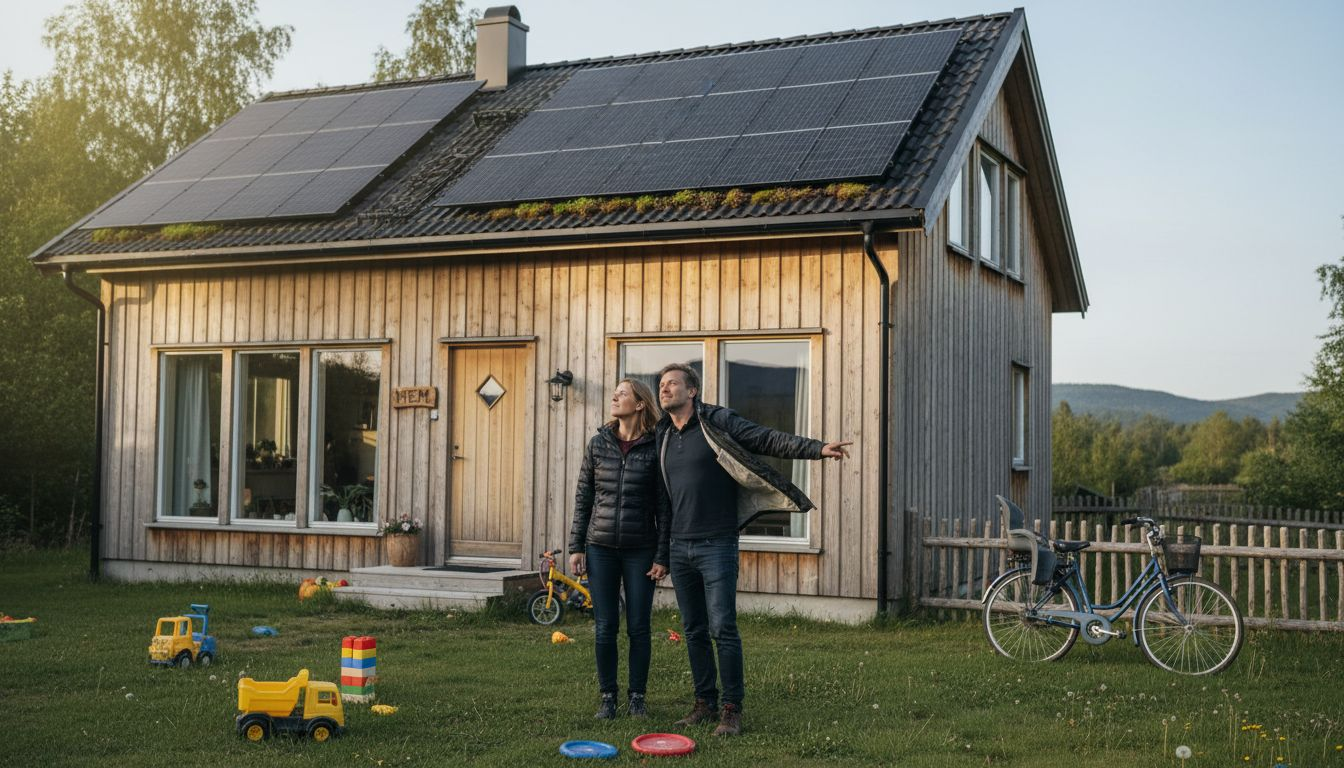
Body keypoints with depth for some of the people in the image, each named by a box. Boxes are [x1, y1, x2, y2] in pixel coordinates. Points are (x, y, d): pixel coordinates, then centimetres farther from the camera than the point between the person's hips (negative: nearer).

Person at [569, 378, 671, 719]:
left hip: (640, 550, -1)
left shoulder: (654, 450, -2)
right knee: (605, 628, 3)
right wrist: (576, 547, 3)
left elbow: (663, 506, -1)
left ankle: (637, 697, 16)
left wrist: (662, 556, -5)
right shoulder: (598, 444, 4)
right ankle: (607, 697, 15)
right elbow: (583, 499, 7)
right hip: (601, 549, 2)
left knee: (639, 628, 3)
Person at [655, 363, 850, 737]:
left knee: (723, 629, -7)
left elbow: (772, 440, -10)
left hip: (717, 546, -6)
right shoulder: (662, 436, 13)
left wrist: (818, 448, -23)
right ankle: (705, 703, 21)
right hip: (680, 548, 6)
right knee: (694, 631, 11)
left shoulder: (719, 422, -5)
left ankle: (732, 710, 2)